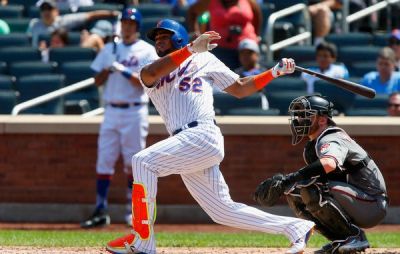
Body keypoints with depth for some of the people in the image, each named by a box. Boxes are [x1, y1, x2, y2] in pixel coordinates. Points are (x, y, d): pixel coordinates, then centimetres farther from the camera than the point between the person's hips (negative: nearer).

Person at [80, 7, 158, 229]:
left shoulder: (147, 51, 2)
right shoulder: (110, 49, 13)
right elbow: (97, 81, 11)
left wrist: (125, 71, -19)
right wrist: (109, 69, -8)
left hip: (135, 112, -3)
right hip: (111, 111, 3)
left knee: (133, 163, -2)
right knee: (104, 161, -2)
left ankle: (132, 211, 7)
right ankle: (100, 212, -1)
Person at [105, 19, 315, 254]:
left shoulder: (204, 59, 16)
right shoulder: (150, 76, 23)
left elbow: (240, 88, 19)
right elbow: (151, 73, -4)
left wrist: (276, 71, 10)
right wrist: (191, 48, -13)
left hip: (202, 135, -5)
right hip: (187, 146, 5)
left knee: (143, 162, -22)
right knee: (224, 211, 5)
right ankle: (297, 228, 14)